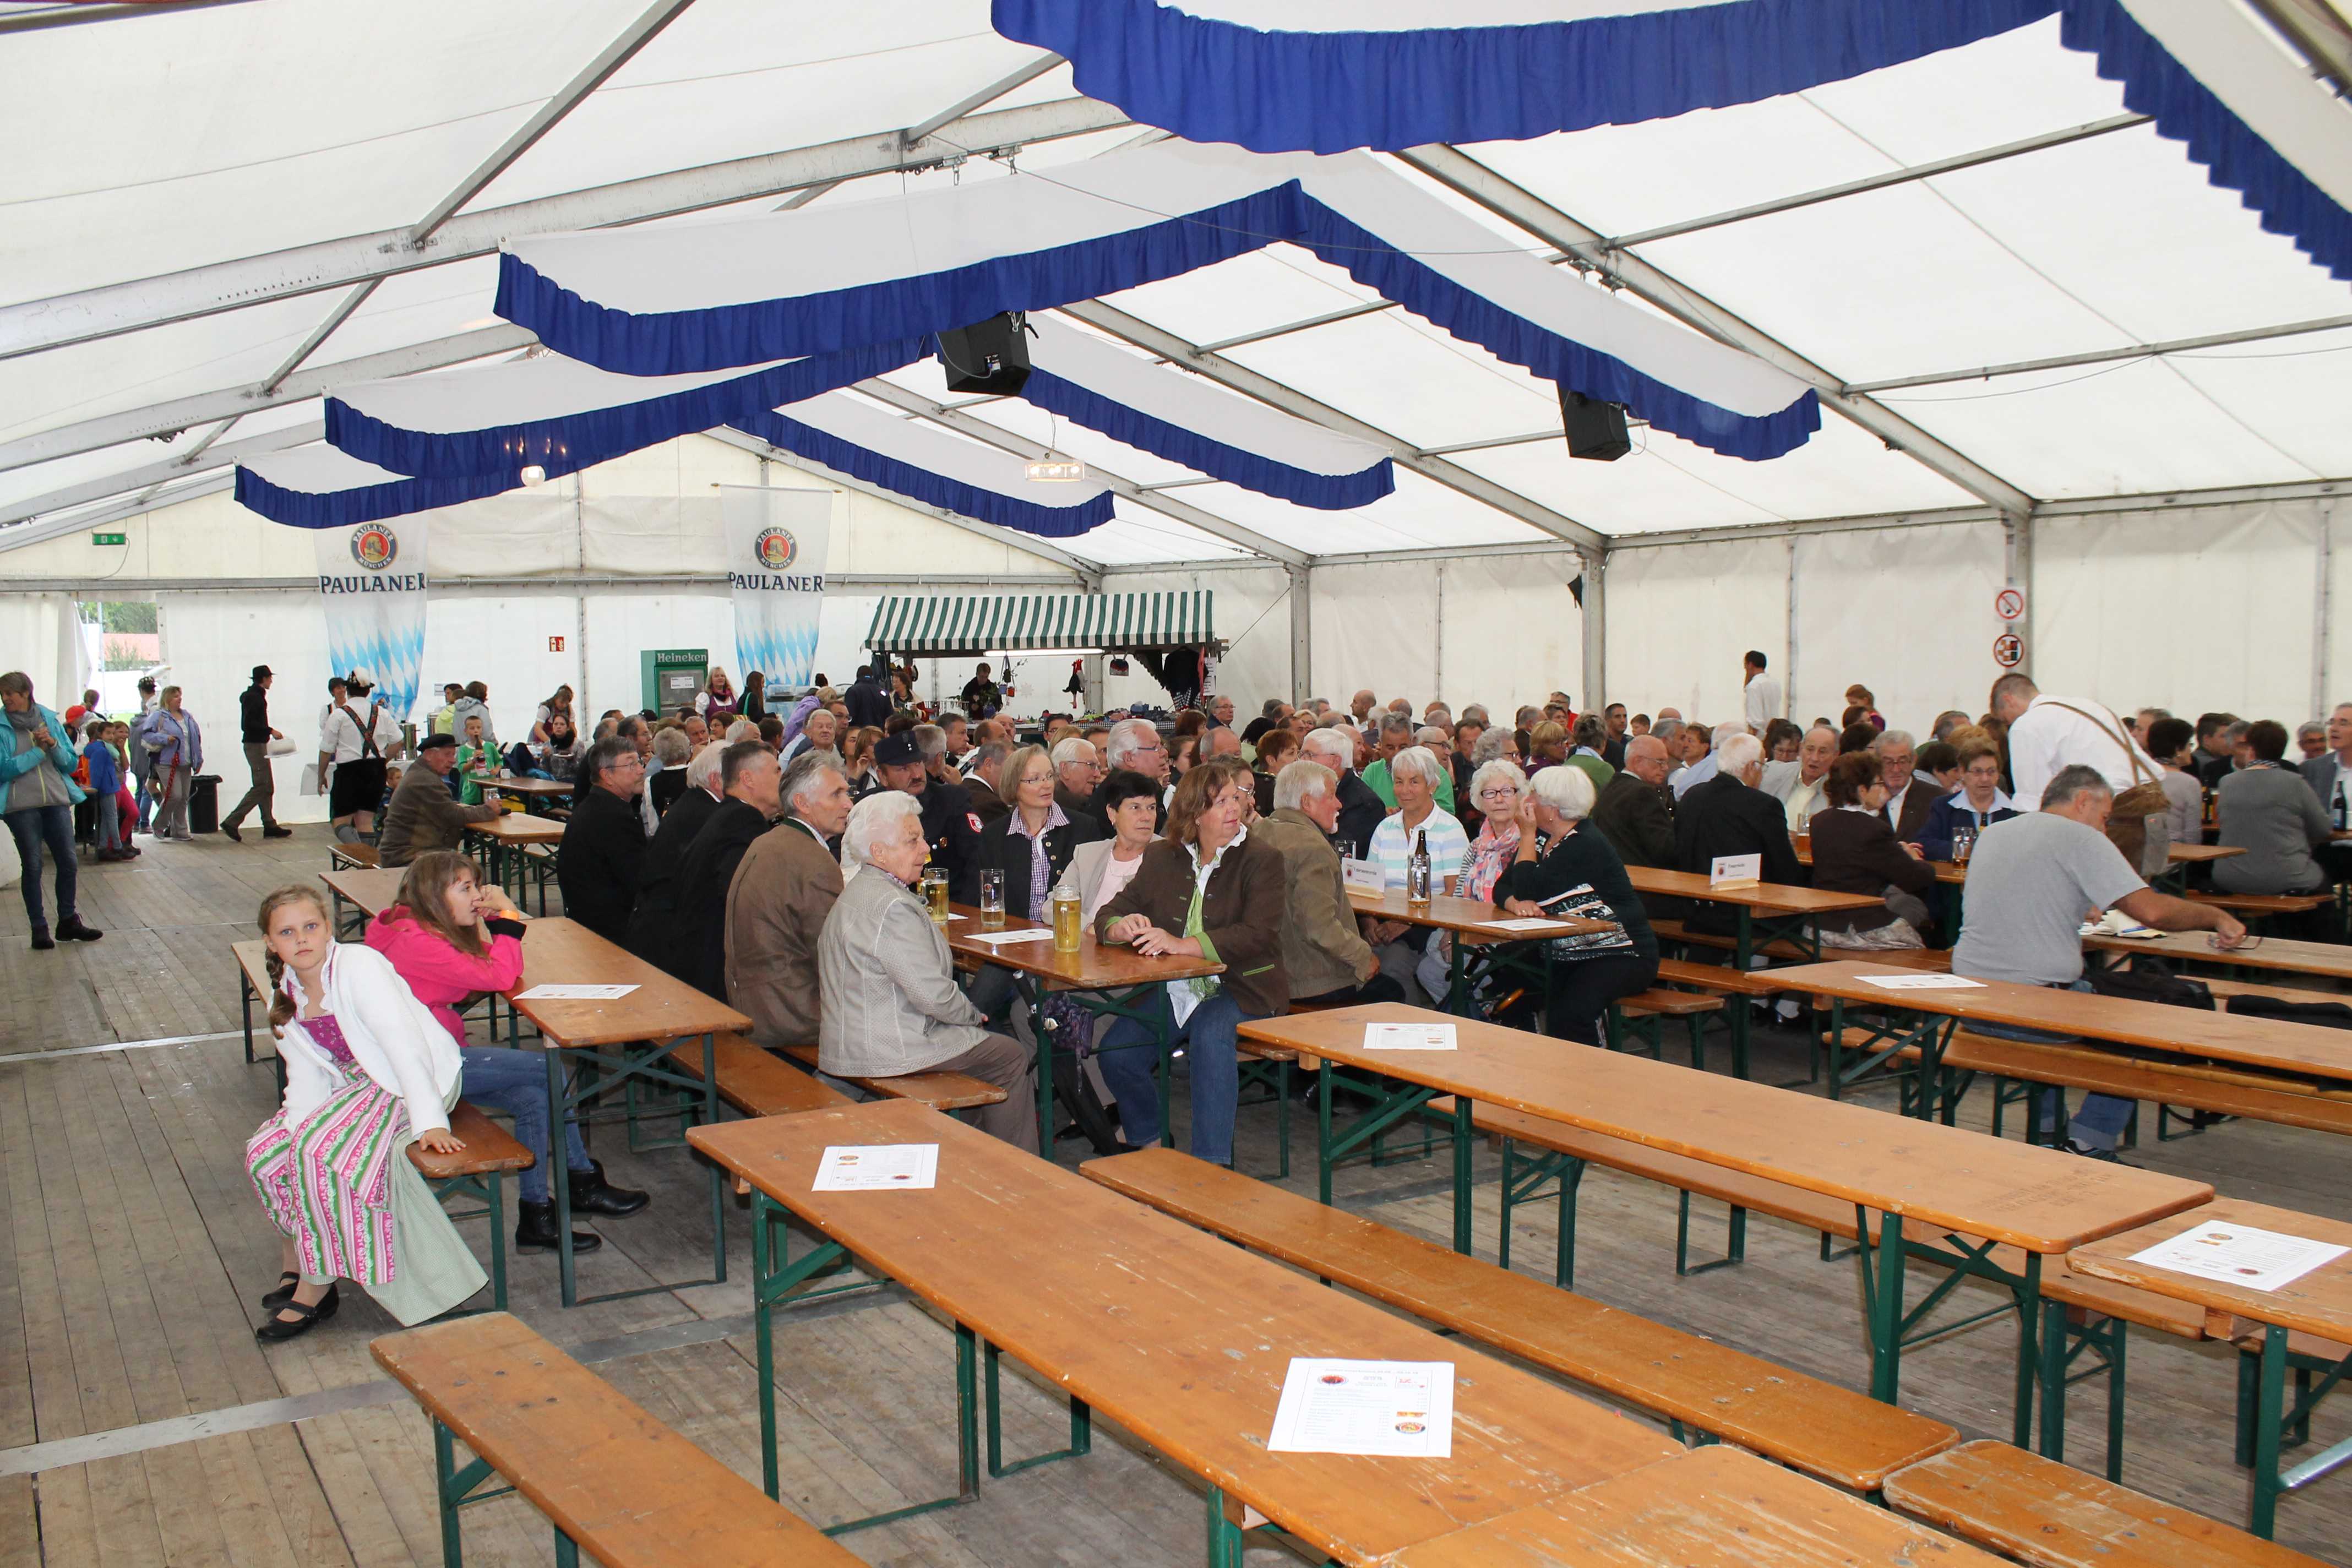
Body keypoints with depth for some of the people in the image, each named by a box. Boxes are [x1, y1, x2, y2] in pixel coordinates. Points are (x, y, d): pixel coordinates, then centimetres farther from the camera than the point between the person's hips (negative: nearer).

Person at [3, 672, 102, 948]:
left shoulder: (50, 720, 7)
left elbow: (70, 762, 8)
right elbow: (5, 769, -11)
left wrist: (53, 744, -10)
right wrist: (40, 750, -10)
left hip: (57, 802, 3)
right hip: (21, 807, -3)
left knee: (68, 863, 6)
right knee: (32, 867, 3)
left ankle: (68, 923, 19)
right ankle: (39, 929, 10)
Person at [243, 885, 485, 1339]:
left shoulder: (358, 967, -21)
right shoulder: (285, 993, 4)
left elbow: (405, 1044, -27)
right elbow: (306, 1073, 1)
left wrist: (430, 1121, -33)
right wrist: (295, 1125, -18)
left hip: (415, 1083, -8)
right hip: (354, 1084, 8)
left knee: (319, 1152, -25)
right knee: (264, 1152, -3)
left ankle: (316, 1289, -10)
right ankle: (296, 1263, 19)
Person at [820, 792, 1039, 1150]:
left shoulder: (859, 891, 11)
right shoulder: (891, 906, -24)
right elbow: (933, 994, -23)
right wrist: (972, 1013, -5)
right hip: (890, 1050, -11)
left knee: (1003, 1044, 22)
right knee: (1014, 1058, 2)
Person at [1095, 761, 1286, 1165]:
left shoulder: (1260, 859, -5)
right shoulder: (1162, 859, 9)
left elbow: (1258, 935, -19)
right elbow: (1110, 913, 12)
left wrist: (1184, 945, -30)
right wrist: (1120, 927, -14)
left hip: (1241, 989, -4)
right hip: (1174, 991, 4)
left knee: (1210, 1034, -35)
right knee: (1116, 1053, -16)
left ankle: (1212, 1163, -28)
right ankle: (1150, 1146, 10)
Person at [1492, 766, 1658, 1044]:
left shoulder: (1587, 846, -18)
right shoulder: (1540, 839, 8)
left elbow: (1529, 889, -23)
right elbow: (1502, 887, 4)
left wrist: (1527, 835, -12)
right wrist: (1516, 904, -20)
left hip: (1620, 953, -8)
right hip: (1570, 955, 8)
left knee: (1569, 1014, -31)